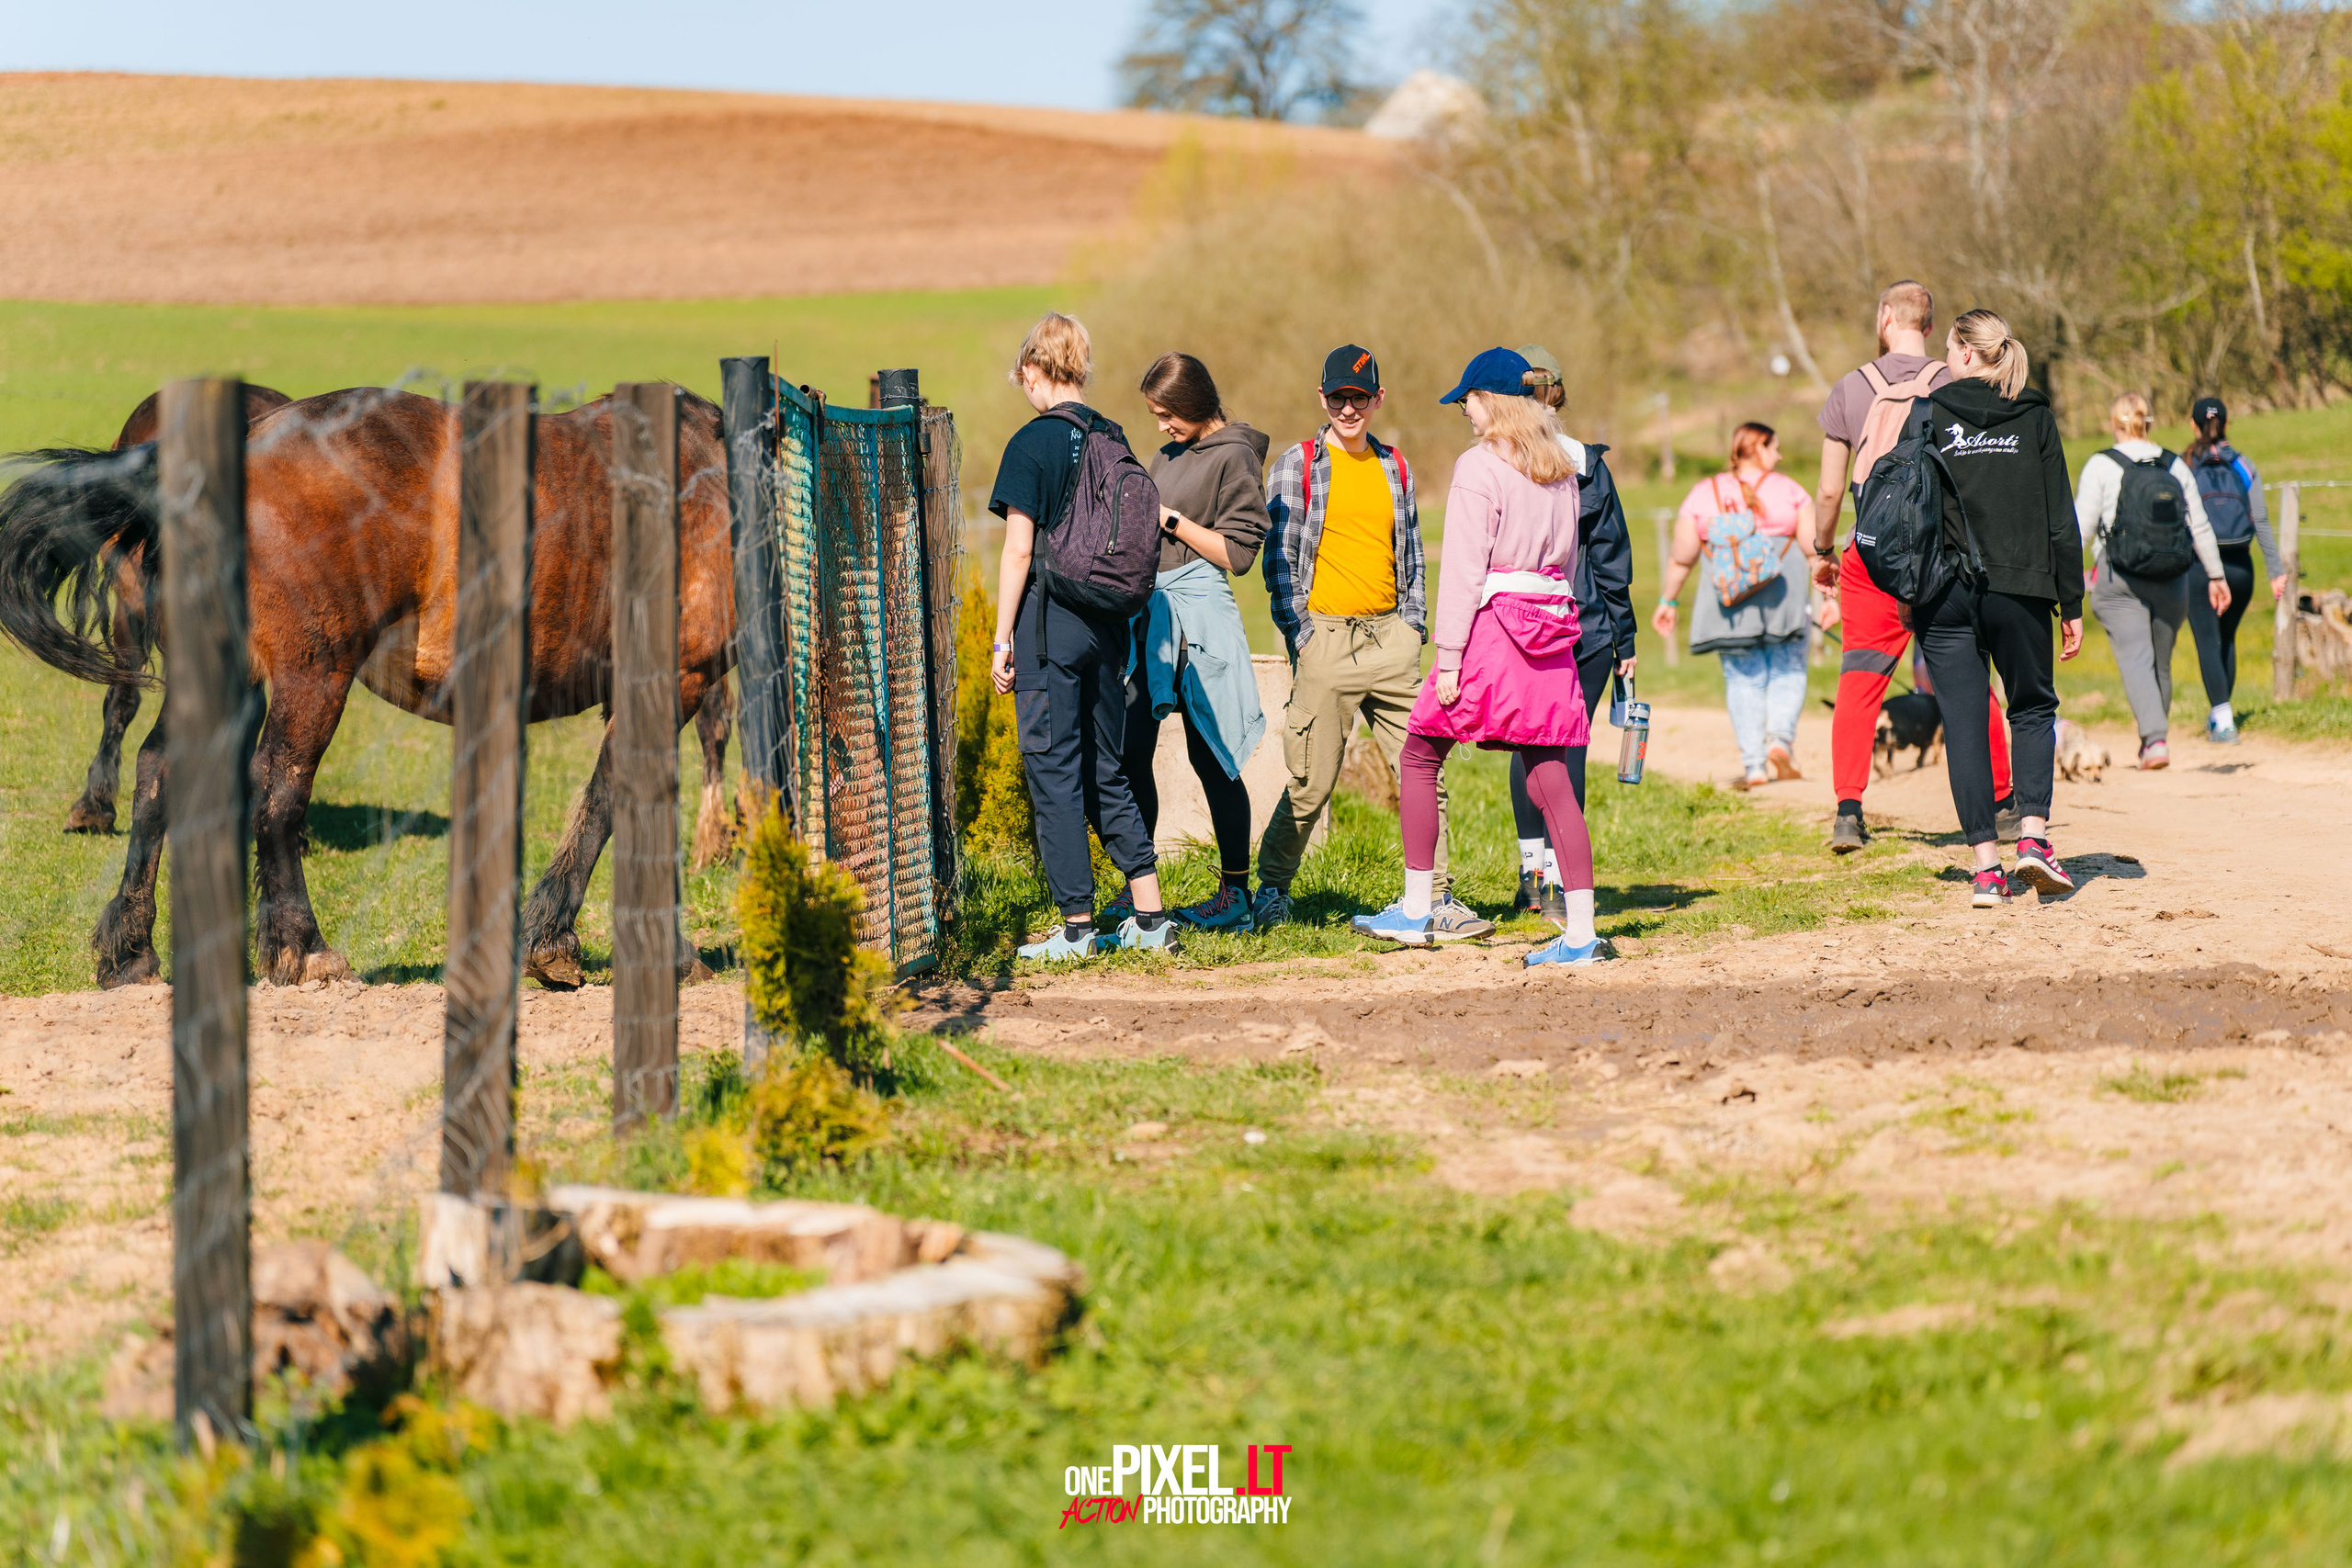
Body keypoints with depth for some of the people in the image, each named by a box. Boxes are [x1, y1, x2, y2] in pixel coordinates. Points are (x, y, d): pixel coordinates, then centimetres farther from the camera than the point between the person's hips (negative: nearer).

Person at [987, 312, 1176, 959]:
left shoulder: (1032, 444, -10)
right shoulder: (1114, 440, 7)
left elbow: (1019, 549, -12)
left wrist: (1003, 637, -6)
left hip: (1048, 618, -6)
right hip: (1107, 624, 6)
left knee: (1053, 772, 0)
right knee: (1108, 771, 14)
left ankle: (1077, 925, 0)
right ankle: (1150, 917, 12)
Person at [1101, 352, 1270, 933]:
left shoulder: (1233, 457, -6)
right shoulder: (1170, 454, 17)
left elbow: (1237, 552, -11)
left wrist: (1169, 518, -11)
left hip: (1199, 616, -8)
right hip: (1150, 613, 8)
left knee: (1209, 756, -3)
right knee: (1129, 753, 1)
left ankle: (1235, 892, 4)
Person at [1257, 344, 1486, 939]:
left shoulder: (1395, 468, 15)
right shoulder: (1297, 465, 2)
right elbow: (1279, 557, -1)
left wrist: (1413, 623, 8)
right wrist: (1300, 634, -8)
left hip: (1390, 641, 4)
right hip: (1325, 638, -4)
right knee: (1311, 784, -3)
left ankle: (1439, 901, 2)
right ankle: (1271, 889, 15)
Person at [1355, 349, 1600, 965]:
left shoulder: (1479, 465, -8)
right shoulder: (1560, 468, 14)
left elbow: (1463, 567, -11)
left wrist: (1449, 657, -11)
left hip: (1492, 622, -6)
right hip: (1550, 625, 6)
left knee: (1420, 760, 9)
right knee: (1551, 781, 3)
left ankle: (1415, 912, 11)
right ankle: (1579, 930, -5)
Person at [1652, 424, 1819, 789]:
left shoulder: (1703, 494, 6)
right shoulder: (1788, 489, 3)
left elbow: (1682, 557, 7)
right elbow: (1813, 550, 0)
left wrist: (1667, 600, 17)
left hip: (1727, 595, 1)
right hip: (1782, 591, -1)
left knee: (1743, 679, 8)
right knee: (1787, 671, 11)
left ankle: (1754, 765, 1)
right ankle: (1780, 738, -13)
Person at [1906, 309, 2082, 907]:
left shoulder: (1928, 415, 1)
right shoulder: (2034, 419, 2)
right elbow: (2059, 518, 2)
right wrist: (2071, 603, 7)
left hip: (1944, 593, 0)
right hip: (2019, 588, 0)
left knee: (1963, 723, 4)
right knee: (2034, 708, 18)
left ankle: (1986, 865, -1)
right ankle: (2032, 835, 0)